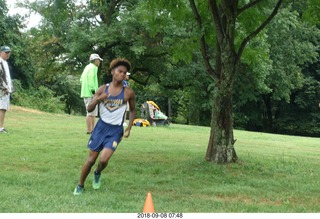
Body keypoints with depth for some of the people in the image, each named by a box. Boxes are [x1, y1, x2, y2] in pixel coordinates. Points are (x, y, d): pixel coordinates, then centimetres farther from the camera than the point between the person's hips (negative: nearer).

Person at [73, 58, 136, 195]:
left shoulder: (128, 93, -5)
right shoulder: (103, 89, -3)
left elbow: (133, 110, 10)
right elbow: (89, 109, -5)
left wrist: (129, 128, -1)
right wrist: (99, 99, -24)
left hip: (116, 130, -1)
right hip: (101, 126, 1)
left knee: (104, 160, -15)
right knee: (91, 159, 4)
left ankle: (98, 174, 20)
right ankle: (80, 185, 24)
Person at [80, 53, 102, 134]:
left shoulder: (87, 67, 20)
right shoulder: (93, 67, -10)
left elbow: (81, 79, 22)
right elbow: (91, 79, -20)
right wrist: (93, 90, -20)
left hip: (85, 92, 10)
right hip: (90, 94, -10)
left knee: (92, 112, 15)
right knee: (91, 112, -8)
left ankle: (92, 129, 20)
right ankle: (89, 130, -7)